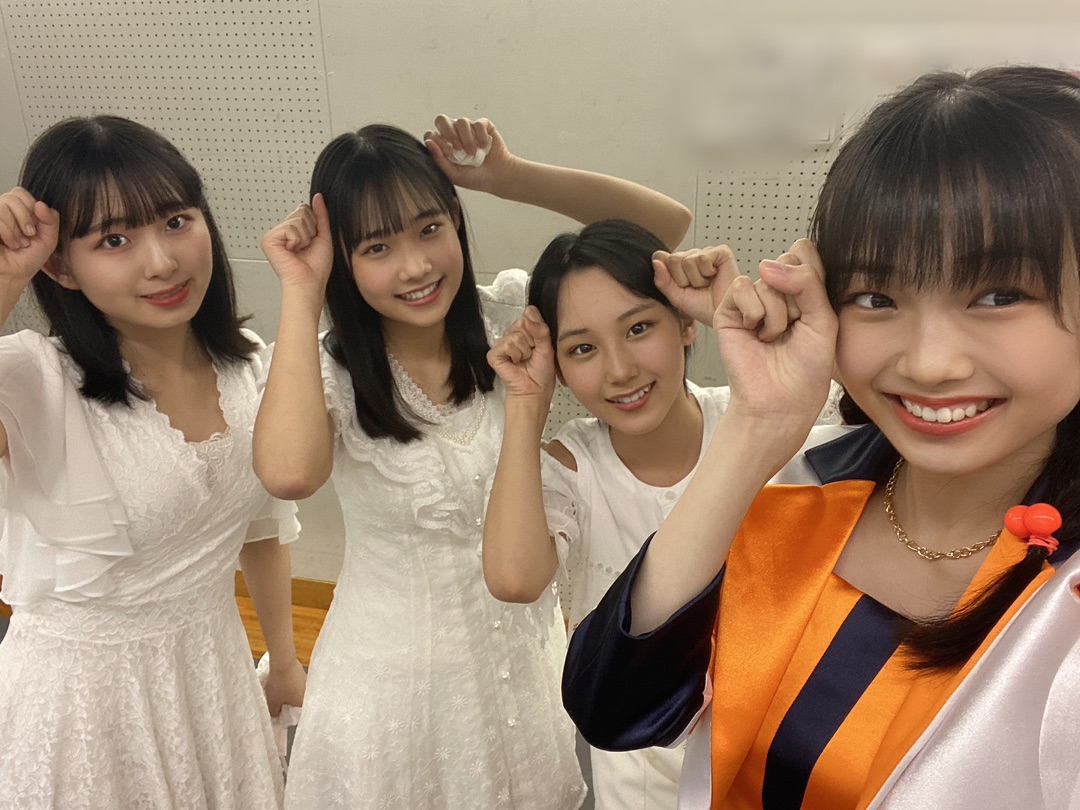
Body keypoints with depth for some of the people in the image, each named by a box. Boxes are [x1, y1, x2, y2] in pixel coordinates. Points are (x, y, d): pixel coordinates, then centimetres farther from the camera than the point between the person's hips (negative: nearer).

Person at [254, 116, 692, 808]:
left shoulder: (509, 316, -10)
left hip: (526, 652, 3)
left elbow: (668, 224, -14)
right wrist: (300, 291, -27)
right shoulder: (333, 376, -15)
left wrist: (509, 176, -20)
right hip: (396, 672, -2)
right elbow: (289, 473, -39)